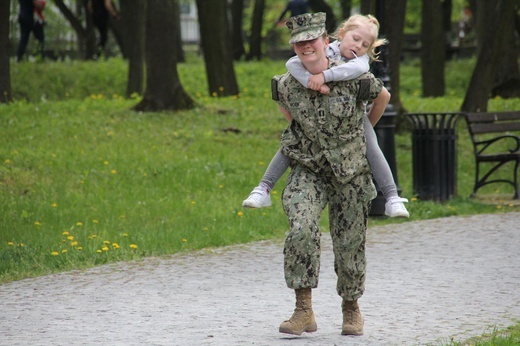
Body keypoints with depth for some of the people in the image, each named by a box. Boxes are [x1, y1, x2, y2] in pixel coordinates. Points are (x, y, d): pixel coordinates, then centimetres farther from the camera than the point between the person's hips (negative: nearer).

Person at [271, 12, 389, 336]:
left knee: (350, 243, 7)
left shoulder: (353, 78, -17)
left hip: (350, 172, -1)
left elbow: (383, 95, 4)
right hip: (308, 170, 1)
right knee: (302, 228, -23)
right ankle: (304, 311, -17)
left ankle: (351, 308, 33)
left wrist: (364, 128, 17)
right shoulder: (288, 85, -11)